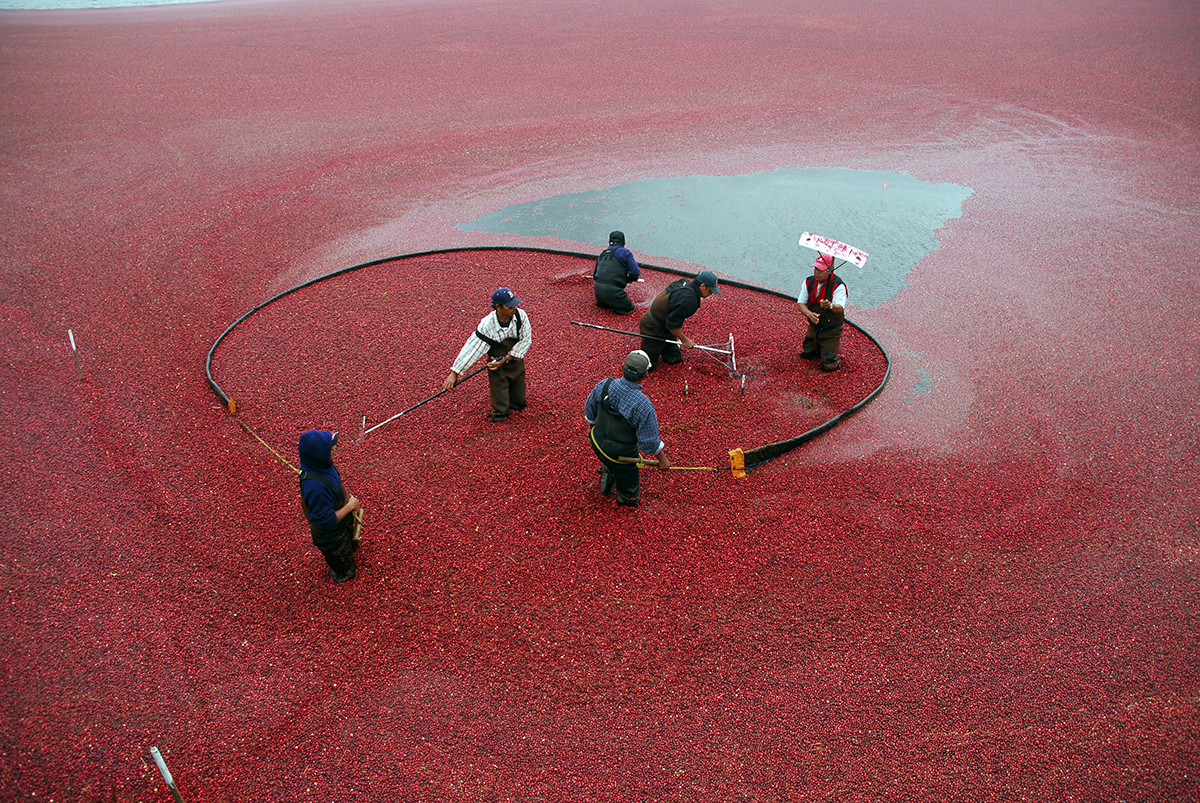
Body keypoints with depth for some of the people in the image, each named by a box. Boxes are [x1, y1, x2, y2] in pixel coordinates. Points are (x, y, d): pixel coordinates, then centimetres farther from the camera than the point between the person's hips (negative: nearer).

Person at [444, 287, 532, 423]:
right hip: (497, 366, -3)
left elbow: (525, 340, -15)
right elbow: (471, 348, -27)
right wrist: (454, 373, -28)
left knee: (519, 403, 19)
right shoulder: (487, 325, -28)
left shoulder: (520, 315, -20)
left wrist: (505, 359, -21)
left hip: (516, 362, 3)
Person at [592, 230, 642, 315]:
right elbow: (635, 273, -7)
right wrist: (628, 279, 14)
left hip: (598, 288, 7)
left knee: (602, 304, 34)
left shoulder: (602, 254, 18)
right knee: (628, 307, 11)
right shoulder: (625, 252, -1)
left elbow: (594, 275, 23)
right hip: (613, 291, -6)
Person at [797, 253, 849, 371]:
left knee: (828, 365, -8)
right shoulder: (809, 282, -5)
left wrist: (830, 306, -58)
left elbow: (839, 308, -33)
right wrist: (809, 314, -28)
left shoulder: (838, 285, -22)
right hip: (814, 326, 5)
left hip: (832, 330, -5)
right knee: (806, 355, 10)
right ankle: (820, 346, 40)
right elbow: (801, 303, -6)